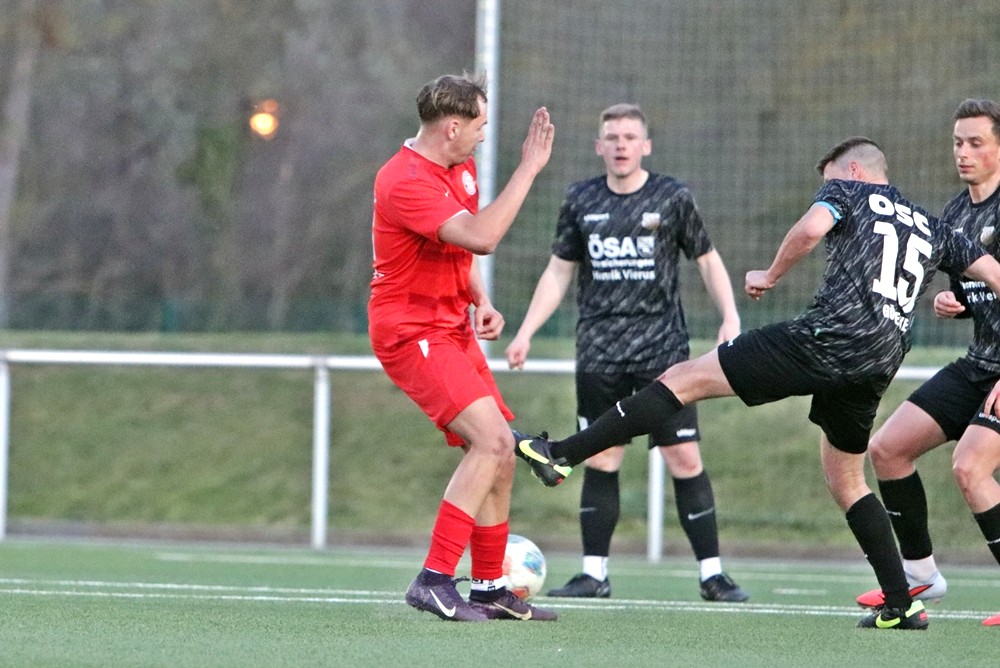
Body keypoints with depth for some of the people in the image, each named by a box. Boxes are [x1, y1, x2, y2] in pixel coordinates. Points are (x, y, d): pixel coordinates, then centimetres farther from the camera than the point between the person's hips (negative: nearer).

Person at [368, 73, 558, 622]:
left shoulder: (461, 170, 10)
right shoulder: (405, 182, -22)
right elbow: (481, 237, -33)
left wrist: (481, 303, 7)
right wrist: (528, 169, -28)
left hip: (453, 329, 10)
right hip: (412, 331, -10)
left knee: (499, 453, 10)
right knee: (490, 439, -22)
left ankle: (490, 589, 20)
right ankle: (434, 581, -22)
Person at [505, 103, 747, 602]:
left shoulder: (673, 197, 1)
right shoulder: (581, 201, 7)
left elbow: (707, 260, 8)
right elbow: (559, 271, 14)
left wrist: (730, 317, -5)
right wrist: (526, 331, 6)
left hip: (663, 350, -2)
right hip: (599, 352, 2)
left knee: (685, 460, -6)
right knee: (601, 461, 2)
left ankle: (712, 574, 0)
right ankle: (594, 574, 10)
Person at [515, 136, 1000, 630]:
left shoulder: (848, 191, 12)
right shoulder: (931, 229, 28)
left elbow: (811, 227, -11)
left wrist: (770, 275, 4)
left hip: (829, 335, -6)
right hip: (882, 363, 7)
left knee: (685, 379, -2)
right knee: (846, 481, 24)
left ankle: (560, 454, -8)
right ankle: (901, 606, 17)